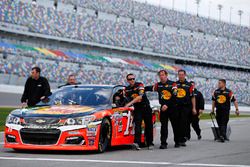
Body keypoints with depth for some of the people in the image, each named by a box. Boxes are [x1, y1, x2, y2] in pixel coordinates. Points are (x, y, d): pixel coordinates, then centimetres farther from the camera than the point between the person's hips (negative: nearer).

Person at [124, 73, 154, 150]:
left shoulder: (140, 85, -11)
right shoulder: (127, 89, 6)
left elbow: (140, 97, -23)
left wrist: (130, 103, -28)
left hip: (146, 107, -2)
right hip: (137, 109, 2)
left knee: (149, 126, 3)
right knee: (137, 125, -16)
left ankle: (150, 143, 12)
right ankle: (137, 143, -31)